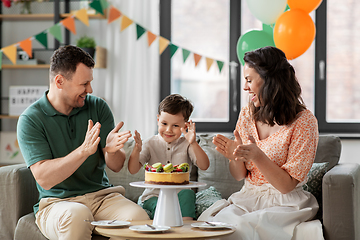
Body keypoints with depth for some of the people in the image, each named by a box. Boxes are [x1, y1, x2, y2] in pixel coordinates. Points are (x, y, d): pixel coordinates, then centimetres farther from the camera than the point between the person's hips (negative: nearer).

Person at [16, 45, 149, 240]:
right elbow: (44, 178, -16)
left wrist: (111, 149, -21)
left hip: (102, 195, 2)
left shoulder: (98, 107, 6)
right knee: (77, 215, -38)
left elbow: (116, 166, 4)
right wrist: (84, 151, -28)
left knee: (138, 217, -29)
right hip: (57, 202, -2)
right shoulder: (30, 120, -6)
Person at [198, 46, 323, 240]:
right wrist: (234, 157, -13)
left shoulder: (303, 121, -10)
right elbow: (239, 176, 10)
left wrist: (258, 156, -28)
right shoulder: (247, 114, 7)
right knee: (210, 223, -26)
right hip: (247, 199, 4)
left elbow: (287, 185, -12)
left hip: (284, 205, -4)